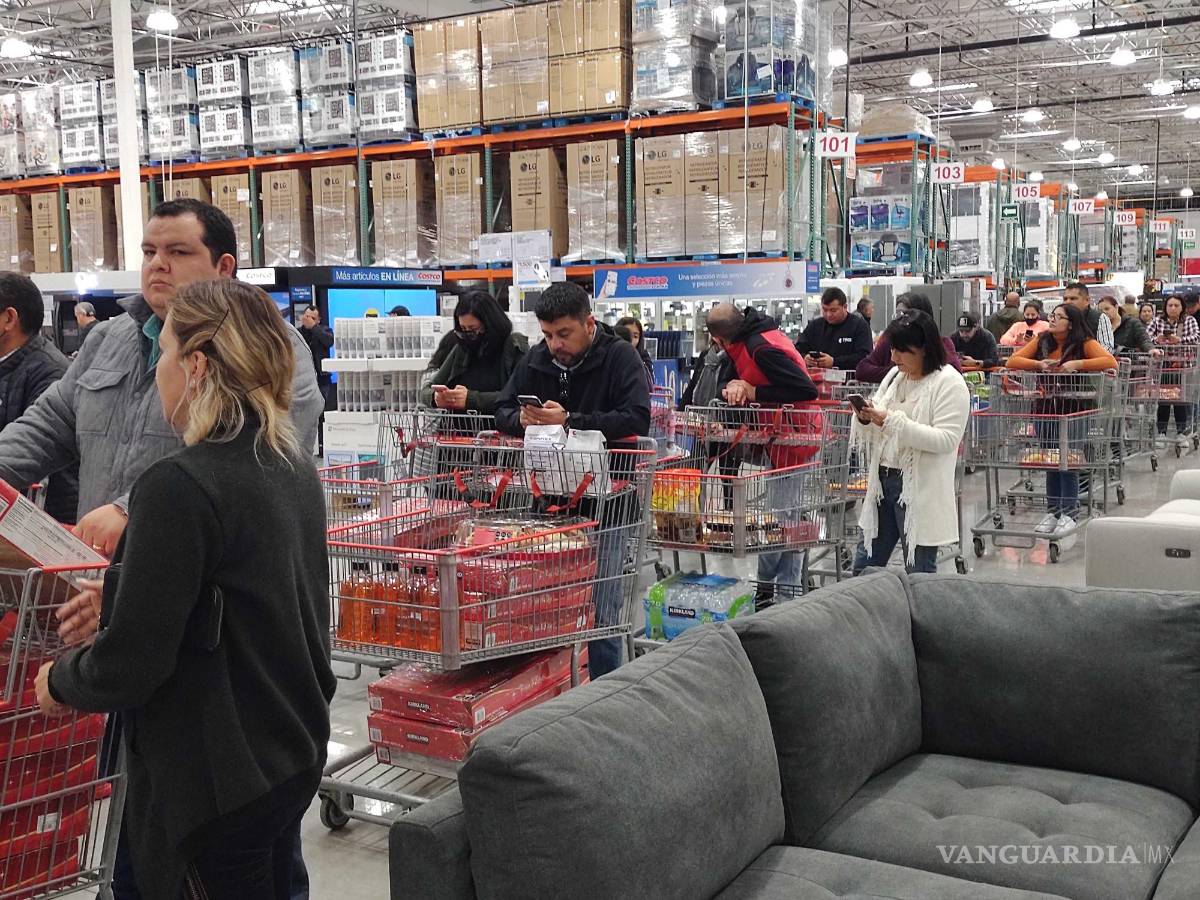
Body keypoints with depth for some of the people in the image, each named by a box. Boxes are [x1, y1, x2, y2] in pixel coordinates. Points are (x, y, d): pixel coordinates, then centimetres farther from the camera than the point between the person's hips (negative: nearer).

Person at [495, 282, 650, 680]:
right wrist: (522, 419, -12)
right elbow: (502, 411, 13)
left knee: (599, 614, -1)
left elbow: (636, 420, -19)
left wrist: (570, 422, -25)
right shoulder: (536, 360, 9)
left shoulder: (620, 357, -7)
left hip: (605, 505, -4)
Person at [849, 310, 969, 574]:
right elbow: (874, 431, 17)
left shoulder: (950, 383, -10)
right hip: (882, 481, 7)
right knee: (864, 568, 13)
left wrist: (893, 422, -24)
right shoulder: (895, 376, 11)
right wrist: (865, 418, -7)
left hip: (920, 490, -7)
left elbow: (946, 439, -21)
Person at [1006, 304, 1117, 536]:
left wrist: (1078, 363, -26)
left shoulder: (1084, 343, -7)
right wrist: (1038, 364, -15)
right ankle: (1052, 512, 18)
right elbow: (1012, 361, 2)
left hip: (1072, 410, -4)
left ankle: (1069, 514, 5)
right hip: (1045, 409, 4)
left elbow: (1110, 362, -19)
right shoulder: (1042, 341, 4)